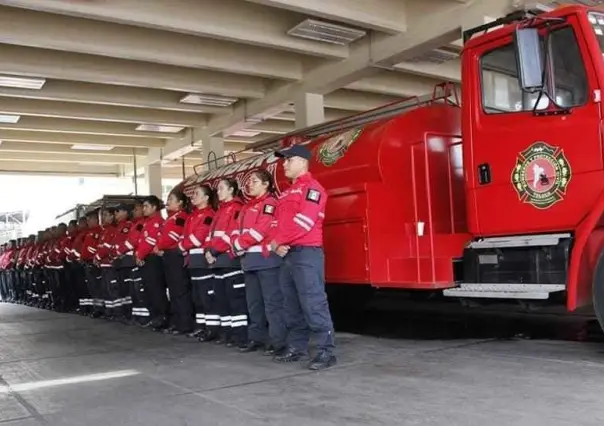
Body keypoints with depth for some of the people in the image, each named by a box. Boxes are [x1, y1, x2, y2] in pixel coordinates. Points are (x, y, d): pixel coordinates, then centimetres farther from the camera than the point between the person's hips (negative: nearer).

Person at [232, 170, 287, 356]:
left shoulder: (270, 203, -7)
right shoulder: (248, 207, 22)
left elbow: (260, 230, -17)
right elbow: (240, 229, 19)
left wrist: (239, 244, -8)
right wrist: (236, 244, -2)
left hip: (266, 258, -9)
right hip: (250, 259, 9)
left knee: (272, 301, -7)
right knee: (254, 302, 14)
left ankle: (278, 341, -4)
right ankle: (256, 338, 23)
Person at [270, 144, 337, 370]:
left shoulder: (312, 187, -6)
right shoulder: (286, 193, 23)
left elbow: (303, 222, -17)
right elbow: (279, 222, 19)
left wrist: (278, 240, -9)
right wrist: (277, 244, -1)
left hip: (306, 253, -9)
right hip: (287, 255, 9)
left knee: (313, 303, -11)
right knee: (292, 305, 12)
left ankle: (326, 351, -7)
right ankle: (297, 348, 21)